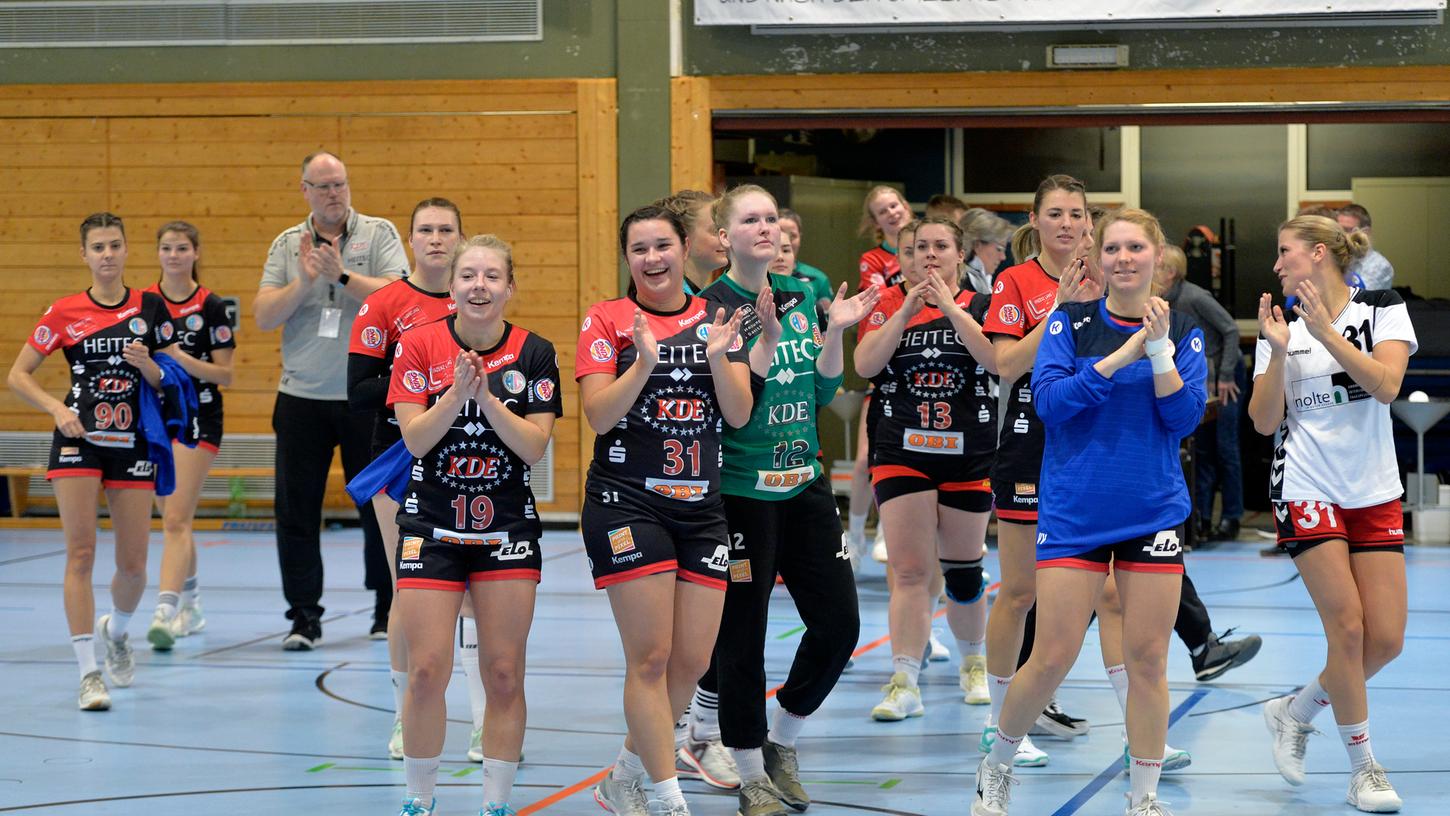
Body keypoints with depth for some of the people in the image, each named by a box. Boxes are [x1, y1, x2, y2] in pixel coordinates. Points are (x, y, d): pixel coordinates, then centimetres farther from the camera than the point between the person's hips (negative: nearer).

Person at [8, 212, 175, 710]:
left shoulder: (150, 307, 4)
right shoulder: (65, 312, 0)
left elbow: (171, 381, 9)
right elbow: (18, 375, 3)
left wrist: (147, 365, -12)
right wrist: (57, 409, -12)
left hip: (133, 444, 2)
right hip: (78, 442, -2)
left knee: (133, 565, 3)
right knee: (81, 554, -10)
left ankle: (116, 632, 35)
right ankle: (88, 673, -8)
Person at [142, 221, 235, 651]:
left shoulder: (211, 306, -5)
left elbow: (224, 373, -6)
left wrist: (183, 359, -20)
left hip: (197, 418, -4)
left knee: (176, 520, -14)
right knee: (174, 520, 13)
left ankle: (164, 613, -22)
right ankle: (191, 606, 27)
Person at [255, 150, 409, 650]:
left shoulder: (379, 234, 1)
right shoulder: (287, 245, 7)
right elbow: (264, 317, -1)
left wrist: (342, 275, -22)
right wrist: (304, 281, -15)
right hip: (302, 397, 2)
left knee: (380, 503, 6)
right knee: (296, 509, 1)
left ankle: (389, 609, 20)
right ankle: (304, 617, 8)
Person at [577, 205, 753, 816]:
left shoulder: (716, 321, 10)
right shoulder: (607, 321, 1)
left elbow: (740, 415, 1)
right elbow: (598, 416, -9)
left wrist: (718, 357, -16)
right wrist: (645, 363, -22)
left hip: (702, 507, 4)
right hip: (627, 504, -4)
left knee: (692, 661, 4)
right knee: (650, 658, -8)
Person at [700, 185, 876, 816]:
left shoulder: (801, 296, 9)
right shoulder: (711, 305, -10)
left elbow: (822, 391, 11)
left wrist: (835, 333, -3)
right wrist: (766, 340, -26)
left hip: (803, 481, 6)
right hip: (741, 490, -6)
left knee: (839, 622, 5)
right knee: (742, 634, 0)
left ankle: (781, 742, 26)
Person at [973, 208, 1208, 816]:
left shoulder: (1182, 332, 3)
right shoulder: (1071, 322, -1)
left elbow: (1185, 418, -5)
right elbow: (1048, 400, -12)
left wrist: (1160, 351, -18)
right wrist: (1118, 358, -19)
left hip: (1153, 513, 2)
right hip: (1072, 512, -2)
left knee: (1148, 658, 2)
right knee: (1053, 657, -2)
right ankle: (996, 767, 21)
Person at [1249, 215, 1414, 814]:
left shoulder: (1383, 310, 0)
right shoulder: (1282, 326, 4)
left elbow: (1386, 385, -16)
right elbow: (1264, 422, -1)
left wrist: (1326, 331, -21)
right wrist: (1278, 352, -13)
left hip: (1375, 493, 1)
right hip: (1306, 490, -1)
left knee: (1386, 638, -3)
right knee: (1348, 628, -11)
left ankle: (1295, 711, 20)